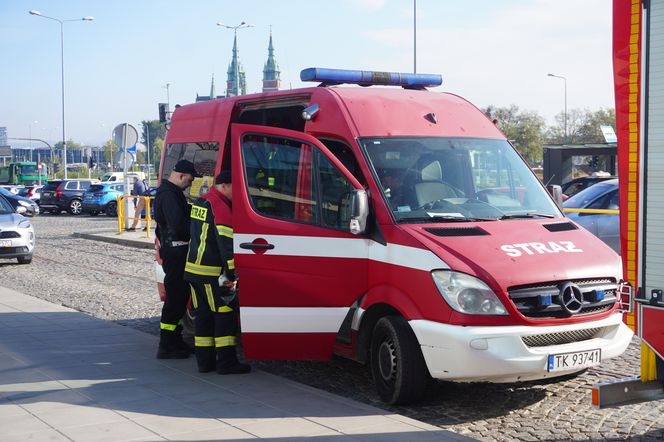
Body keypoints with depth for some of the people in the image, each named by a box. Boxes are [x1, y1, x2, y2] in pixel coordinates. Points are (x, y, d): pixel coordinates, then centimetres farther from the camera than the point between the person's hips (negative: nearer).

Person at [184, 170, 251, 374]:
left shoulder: (199, 202, 15)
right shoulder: (220, 207, -15)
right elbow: (226, 243, -19)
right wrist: (232, 275, -18)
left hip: (193, 269, 9)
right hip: (211, 273, -9)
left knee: (203, 314, 12)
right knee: (225, 313, -2)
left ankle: (204, 360, 16)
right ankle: (226, 361, 0)